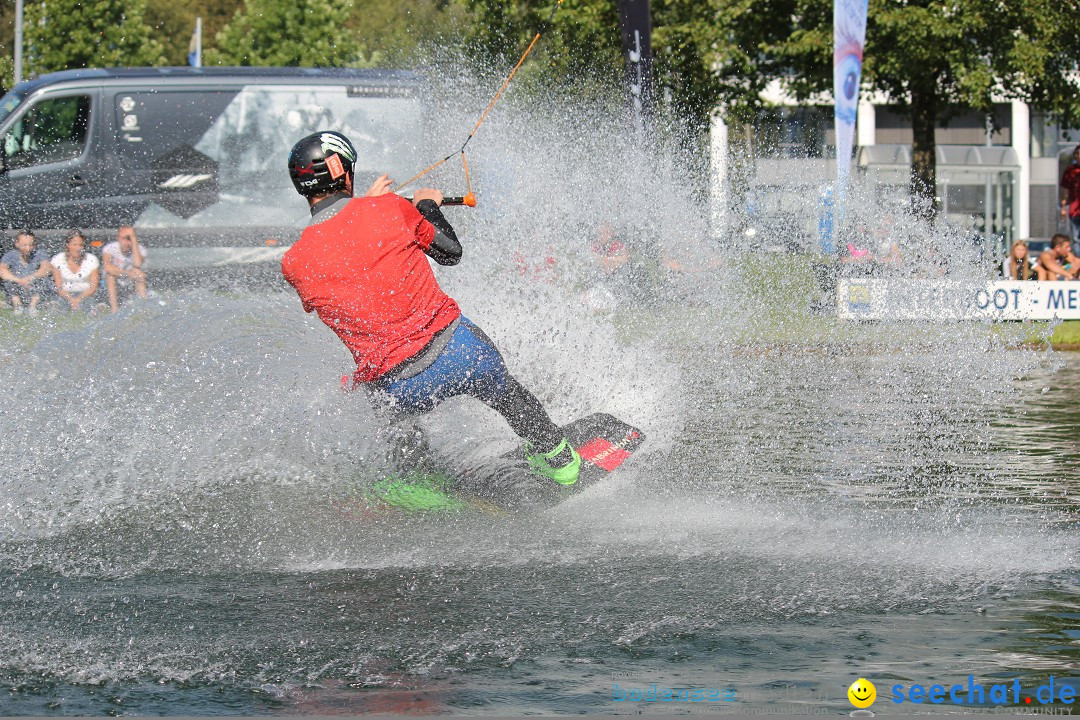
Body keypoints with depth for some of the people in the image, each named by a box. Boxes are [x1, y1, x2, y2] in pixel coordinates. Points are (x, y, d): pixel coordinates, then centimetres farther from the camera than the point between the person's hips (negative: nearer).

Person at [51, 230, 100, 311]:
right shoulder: (57, 259, -2)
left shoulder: (92, 260, -3)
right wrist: (72, 300, -23)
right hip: (65, 295, 1)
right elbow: (59, 287, -4)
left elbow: (93, 287, -4)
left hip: (86, 295, -1)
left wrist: (78, 300, -21)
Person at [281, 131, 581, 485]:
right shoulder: (388, 208, -9)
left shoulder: (293, 265, -5)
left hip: (399, 391, 0)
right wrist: (427, 206, 26)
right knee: (506, 395, 33)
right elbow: (451, 251, 7)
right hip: (459, 350, 0)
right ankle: (558, 458, 47)